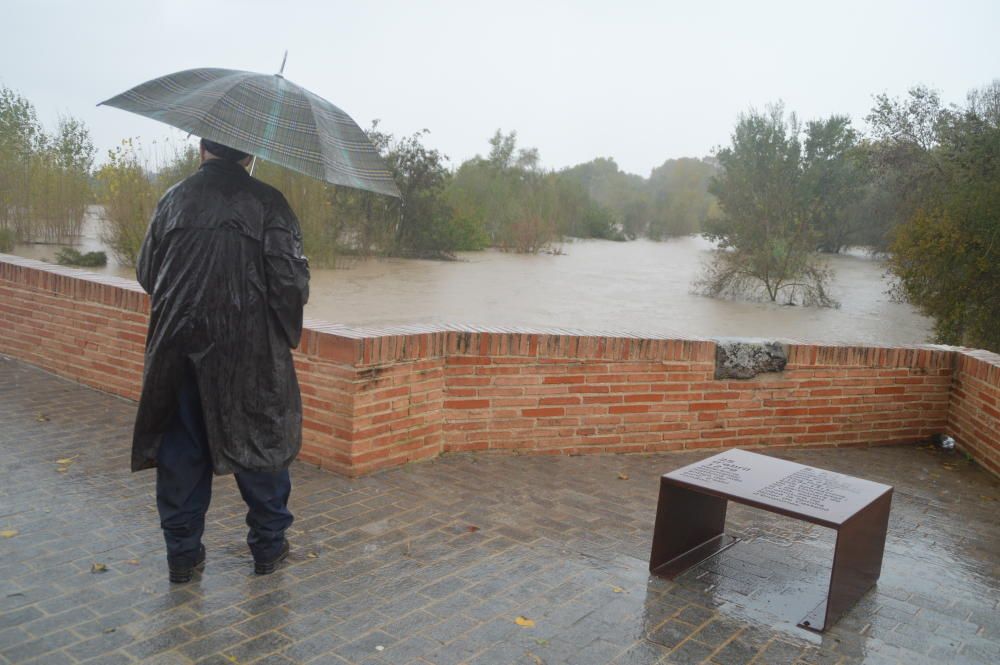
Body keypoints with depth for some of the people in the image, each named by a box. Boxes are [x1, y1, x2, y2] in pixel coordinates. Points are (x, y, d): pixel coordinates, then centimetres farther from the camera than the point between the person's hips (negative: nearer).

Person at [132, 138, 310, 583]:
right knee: (261, 443, 12)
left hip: (177, 346, 3)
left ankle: (183, 554, 21)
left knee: (181, 450, 13)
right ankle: (269, 544, 23)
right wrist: (287, 330, 7)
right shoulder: (266, 203, -7)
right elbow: (292, 279, -11)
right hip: (249, 350, -3)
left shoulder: (173, 199, 5)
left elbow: (146, 272, 11)